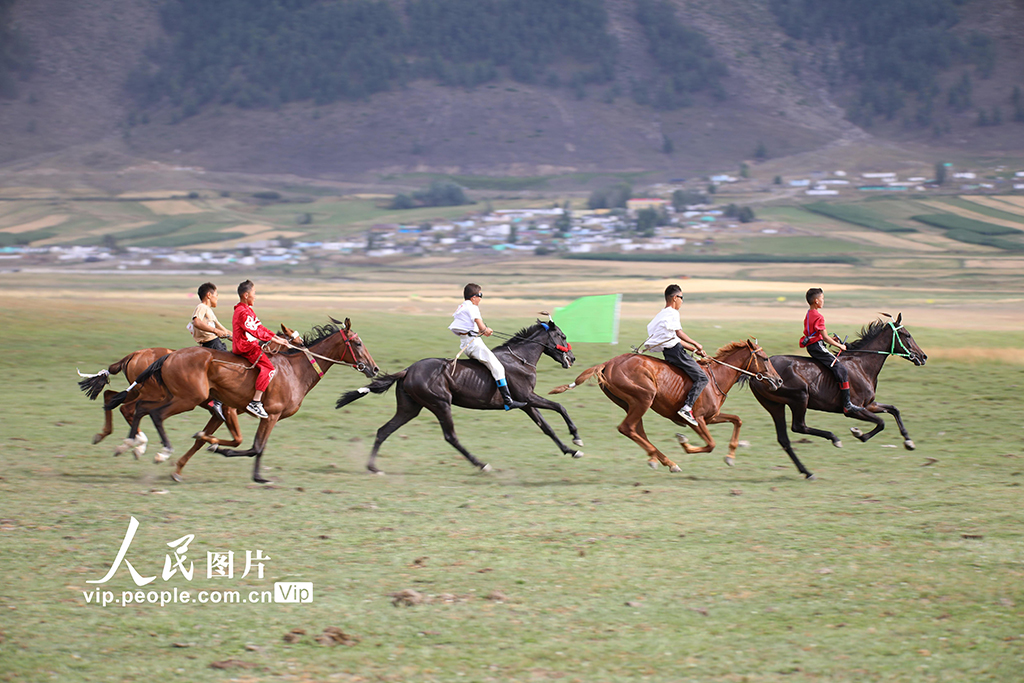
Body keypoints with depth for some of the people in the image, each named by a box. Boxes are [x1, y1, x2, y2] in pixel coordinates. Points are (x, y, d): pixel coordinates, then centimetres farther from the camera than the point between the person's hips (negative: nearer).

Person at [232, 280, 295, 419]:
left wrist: (276, 337, 11)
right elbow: (255, 331, -23)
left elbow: (259, 326, 19)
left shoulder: (248, 310, 18)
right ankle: (255, 402, -28)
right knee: (269, 368, -22)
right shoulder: (243, 313, -17)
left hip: (250, 344, 11)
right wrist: (273, 339, -22)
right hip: (245, 347, -11)